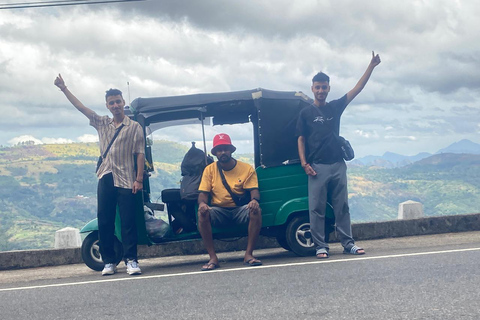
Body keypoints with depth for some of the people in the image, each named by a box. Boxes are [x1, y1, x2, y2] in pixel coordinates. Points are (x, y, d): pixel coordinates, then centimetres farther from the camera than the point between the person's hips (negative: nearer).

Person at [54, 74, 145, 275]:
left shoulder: (134, 127, 3)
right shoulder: (102, 123, 14)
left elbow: (140, 154, -2)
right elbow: (81, 107, 11)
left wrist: (139, 179, -9)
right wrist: (63, 89, 5)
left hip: (126, 180, -4)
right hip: (106, 178, 4)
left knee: (128, 221, -6)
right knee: (104, 221, 2)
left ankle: (131, 260, -3)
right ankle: (109, 261, 8)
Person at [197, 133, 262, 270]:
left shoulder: (246, 168, 2)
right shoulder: (210, 170, 5)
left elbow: (254, 190, -4)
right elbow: (203, 193, 1)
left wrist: (254, 200, -29)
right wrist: (202, 203, -24)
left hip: (240, 210, -1)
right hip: (219, 211, 1)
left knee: (256, 210, -32)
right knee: (202, 213, -31)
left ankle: (248, 254, -24)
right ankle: (213, 258, -26)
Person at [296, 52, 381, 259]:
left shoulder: (335, 107, 11)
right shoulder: (306, 113, 5)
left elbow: (357, 89, 6)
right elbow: (301, 139, 3)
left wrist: (371, 67, -1)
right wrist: (304, 163, -9)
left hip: (338, 165, 3)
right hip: (317, 167, -3)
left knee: (342, 207, 6)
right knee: (316, 208, -2)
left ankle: (348, 244, 11)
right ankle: (320, 246, 3)